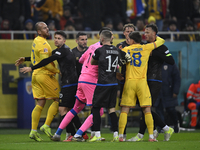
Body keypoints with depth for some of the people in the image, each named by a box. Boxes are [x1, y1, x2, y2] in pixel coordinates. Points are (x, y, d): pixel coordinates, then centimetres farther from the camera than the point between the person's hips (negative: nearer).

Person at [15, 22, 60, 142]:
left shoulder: (36, 41, 15)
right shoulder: (43, 44, -15)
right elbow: (45, 62, -20)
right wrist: (58, 71, -13)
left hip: (36, 75, 9)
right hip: (45, 75, -9)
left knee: (40, 104, 8)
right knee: (58, 99, -1)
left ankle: (33, 131, 3)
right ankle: (47, 126, -4)